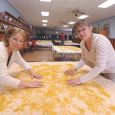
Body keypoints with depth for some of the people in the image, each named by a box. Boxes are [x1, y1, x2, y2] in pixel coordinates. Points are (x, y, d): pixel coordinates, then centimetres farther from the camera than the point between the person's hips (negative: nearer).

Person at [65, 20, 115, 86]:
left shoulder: (100, 41, -33)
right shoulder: (82, 43, -10)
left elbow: (100, 66, -36)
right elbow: (84, 59, 3)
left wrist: (81, 80, -36)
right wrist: (75, 68, -13)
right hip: (98, 71, 7)